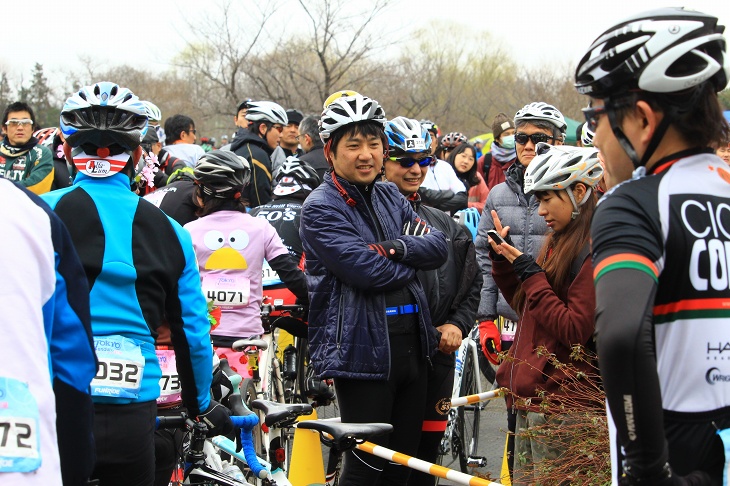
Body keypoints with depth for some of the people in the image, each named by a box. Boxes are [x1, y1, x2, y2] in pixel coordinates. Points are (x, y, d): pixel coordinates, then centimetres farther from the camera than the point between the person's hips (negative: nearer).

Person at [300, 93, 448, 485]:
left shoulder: (390, 197, 14)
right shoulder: (320, 209, -9)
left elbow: (438, 246, 4)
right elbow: (368, 271, -20)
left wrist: (397, 247, -16)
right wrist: (414, 259, -3)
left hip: (411, 345, 7)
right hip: (362, 349, -7)